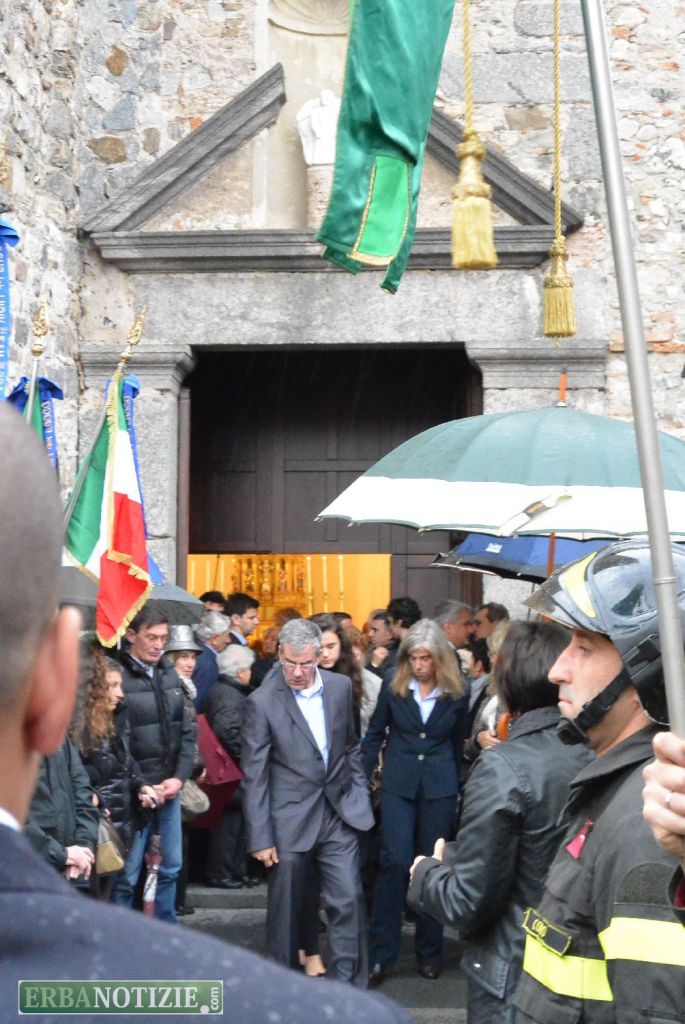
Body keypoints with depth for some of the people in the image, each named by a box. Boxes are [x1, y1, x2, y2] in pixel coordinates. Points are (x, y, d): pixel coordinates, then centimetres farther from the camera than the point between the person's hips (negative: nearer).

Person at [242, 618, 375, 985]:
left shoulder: (341, 687, 1)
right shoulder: (262, 701, -12)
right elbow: (254, 776, -10)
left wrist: (359, 795, 9)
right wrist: (260, 838, -10)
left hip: (338, 815, 3)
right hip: (290, 821, -3)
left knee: (348, 901, -1)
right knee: (285, 911, 9)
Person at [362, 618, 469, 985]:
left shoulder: (456, 694, 0)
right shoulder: (393, 688, 0)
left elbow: (458, 744, 9)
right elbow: (374, 734, 7)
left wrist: (457, 789, 11)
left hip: (440, 786, 1)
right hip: (397, 784, 0)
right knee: (394, 861, -9)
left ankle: (429, 952, 18)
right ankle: (381, 953, -2)